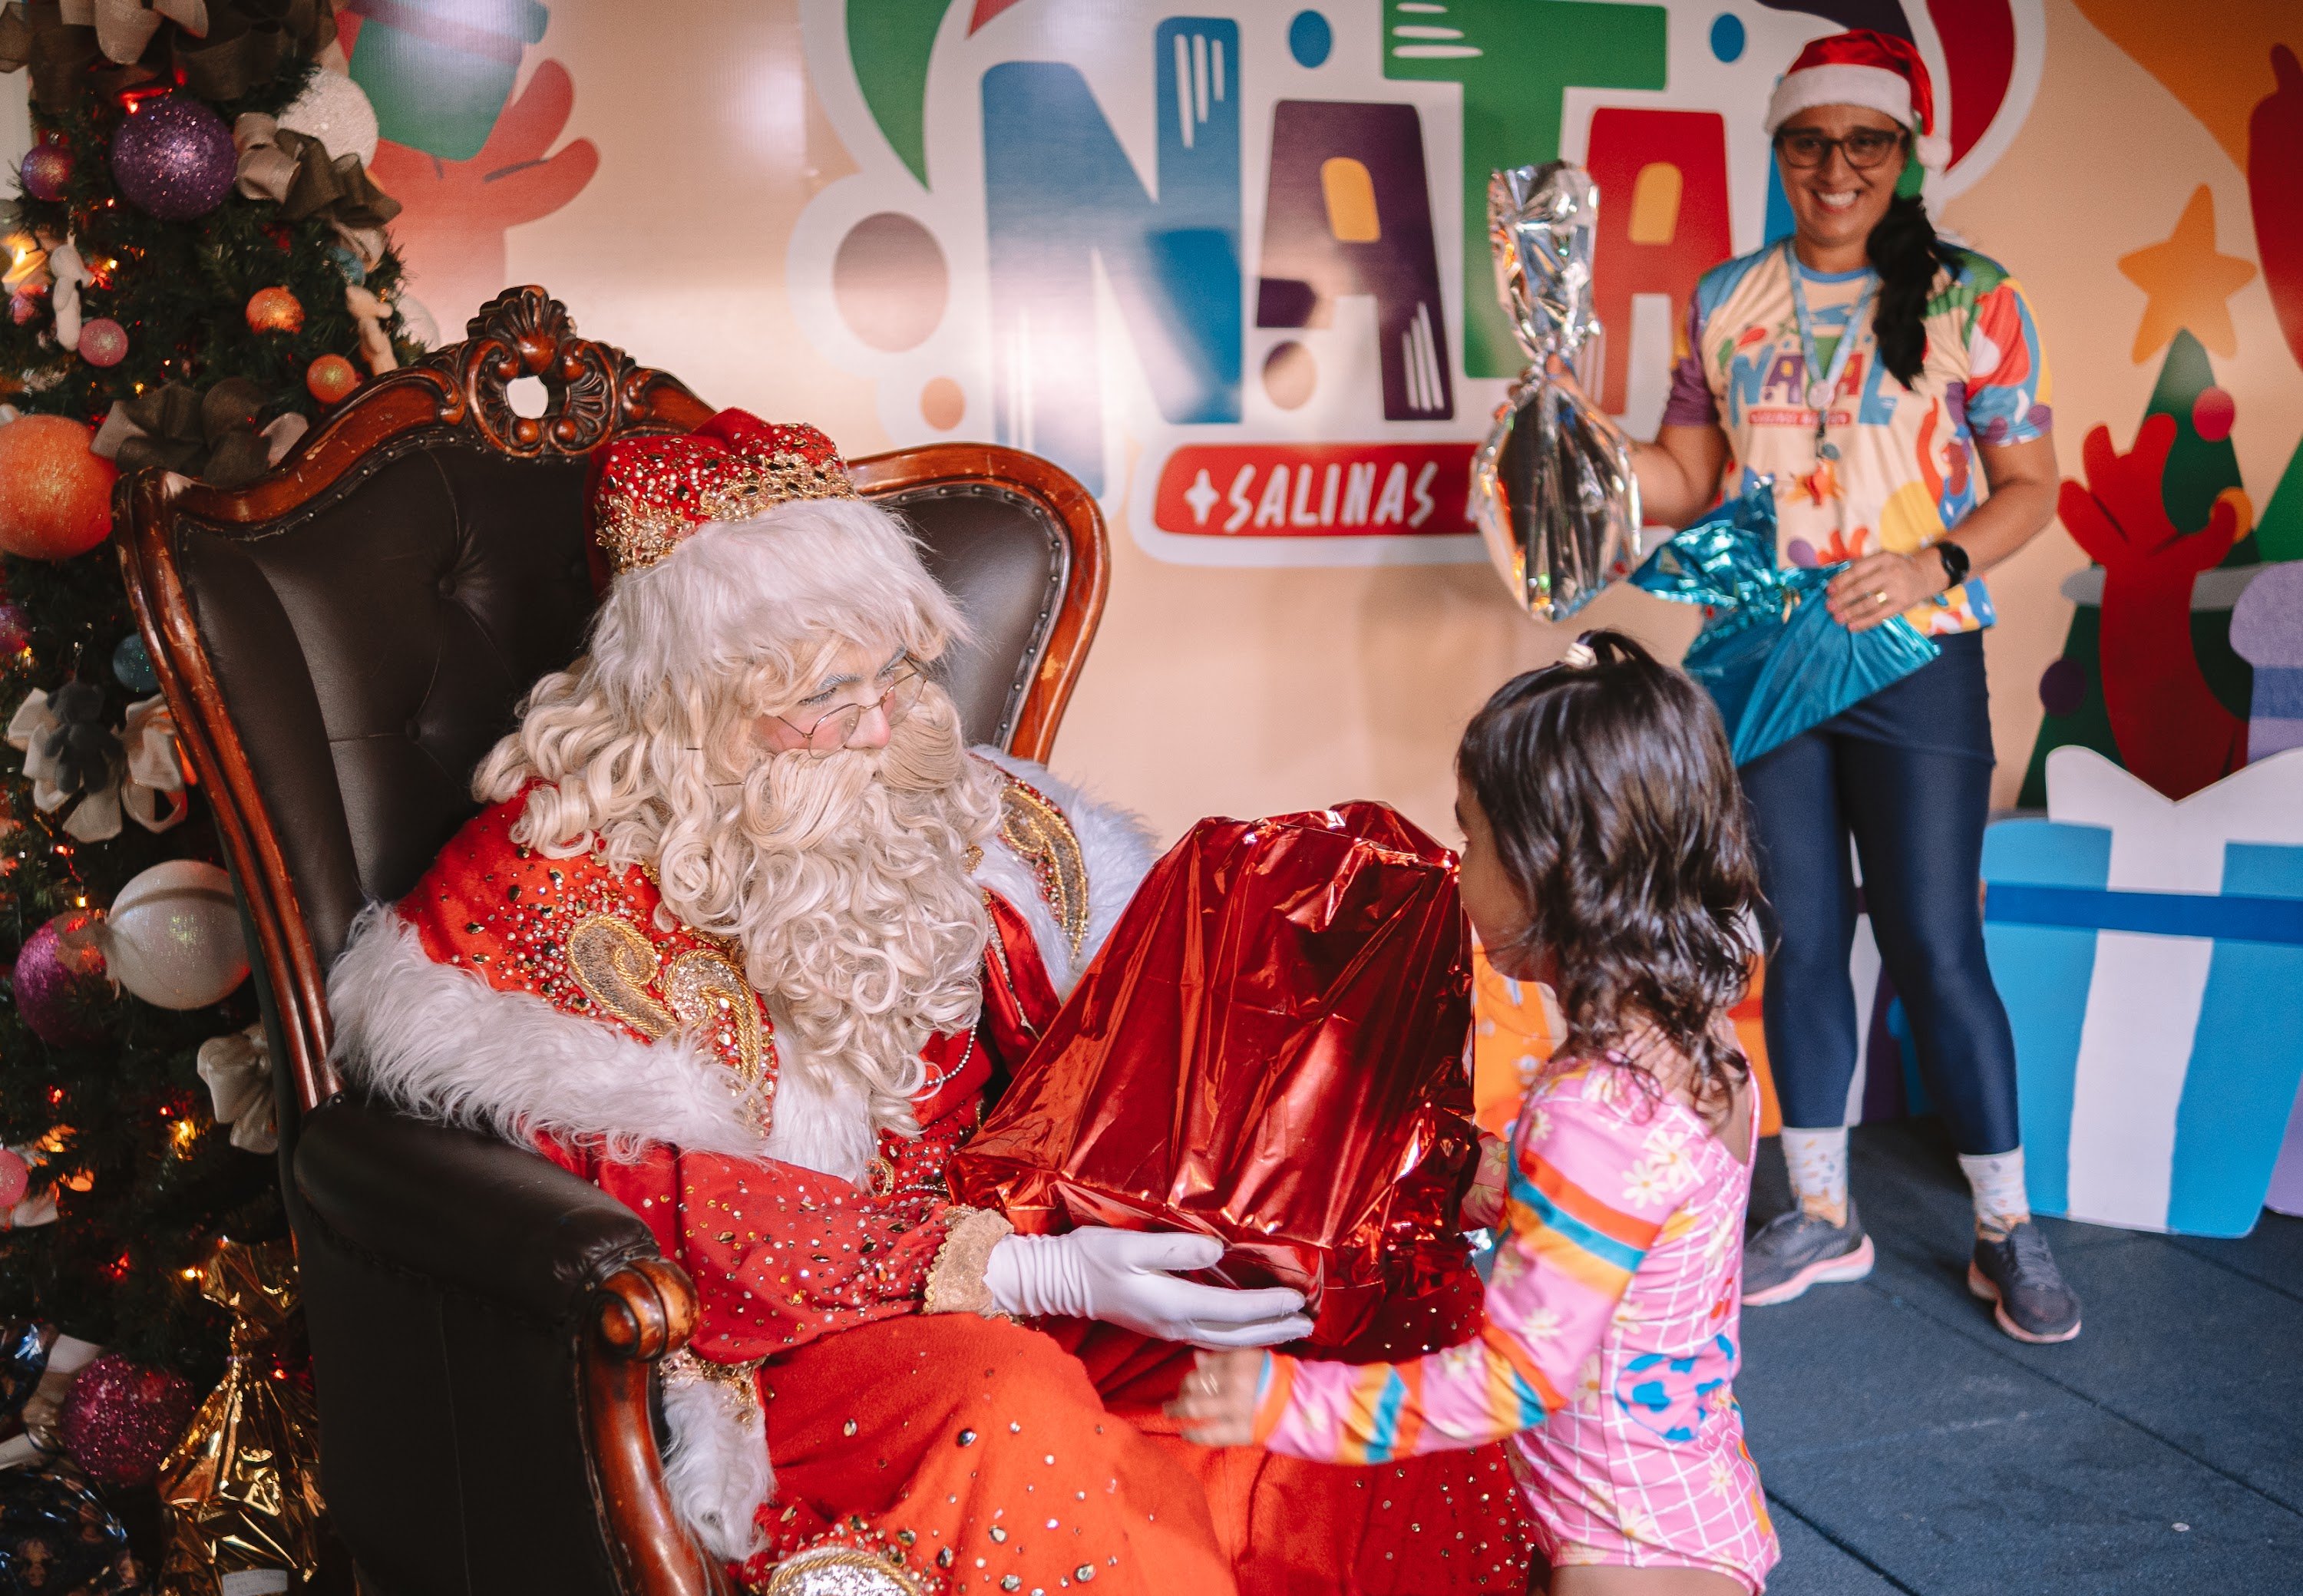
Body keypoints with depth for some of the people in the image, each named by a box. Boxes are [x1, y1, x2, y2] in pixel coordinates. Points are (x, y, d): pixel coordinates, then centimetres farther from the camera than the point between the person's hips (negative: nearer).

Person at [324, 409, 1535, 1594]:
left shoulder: (941, 802, 8)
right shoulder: (552, 876, -7)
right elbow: (665, 1207, -15)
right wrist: (1025, 1272, -24)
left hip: (1001, 1236, 5)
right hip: (753, 1327, -4)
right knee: (1012, 1408, -36)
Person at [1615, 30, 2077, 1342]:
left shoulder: (1970, 299, -1)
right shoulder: (1730, 300, 8)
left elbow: (2029, 486, -1)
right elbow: (1689, 477, 11)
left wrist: (1936, 564, -18)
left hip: (1915, 658, -3)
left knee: (1936, 946, -2)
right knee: (1799, 941, 9)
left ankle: (2008, 1231, 15)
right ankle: (1823, 1215, 23)